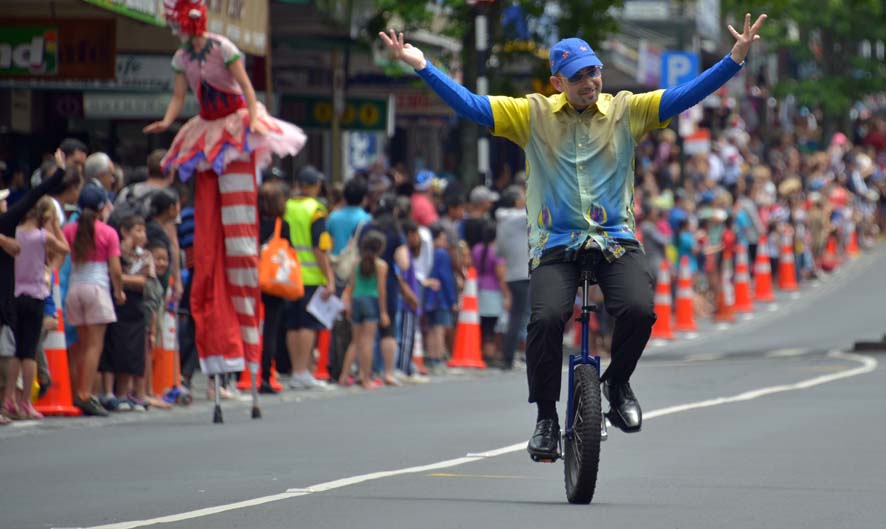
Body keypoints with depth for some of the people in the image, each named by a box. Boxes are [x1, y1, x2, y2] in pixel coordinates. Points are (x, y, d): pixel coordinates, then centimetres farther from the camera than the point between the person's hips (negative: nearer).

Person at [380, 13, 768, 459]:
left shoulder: (626, 110, 6)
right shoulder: (533, 114, 4)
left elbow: (686, 95, 0)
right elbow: (469, 105, 0)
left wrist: (735, 58, -10)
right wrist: (421, 66, -9)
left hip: (615, 239, 1)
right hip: (555, 244, -1)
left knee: (638, 310, -26)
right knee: (546, 319, -26)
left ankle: (618, 383, 6)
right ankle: (546, 416, -5)